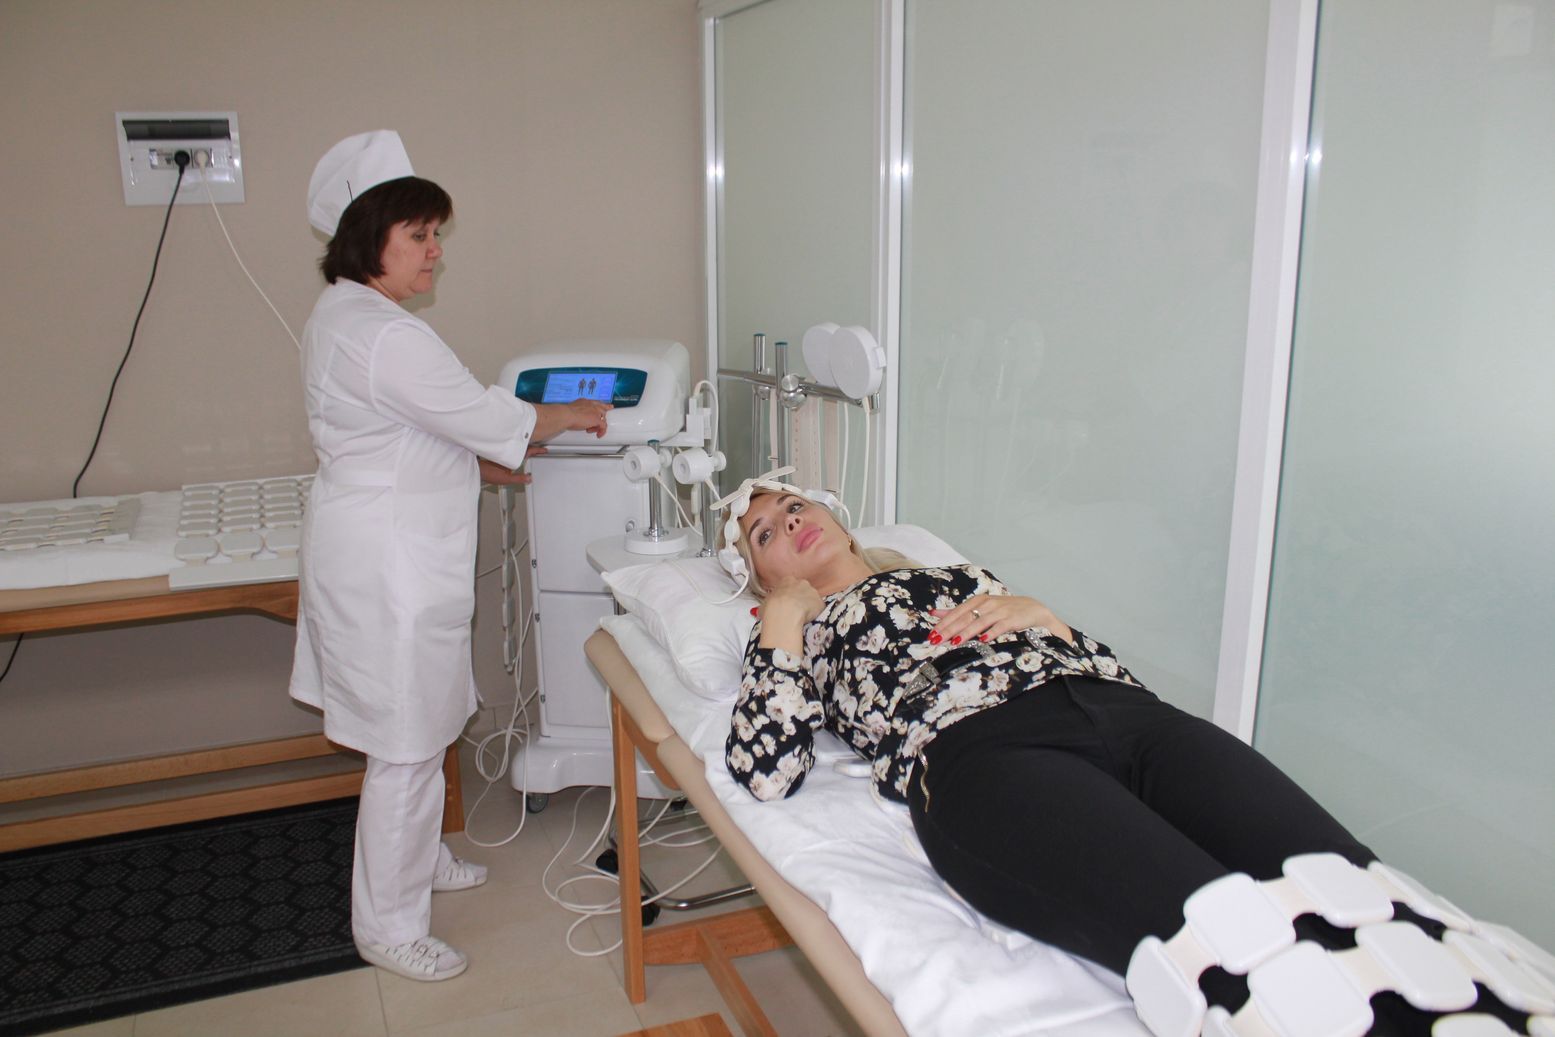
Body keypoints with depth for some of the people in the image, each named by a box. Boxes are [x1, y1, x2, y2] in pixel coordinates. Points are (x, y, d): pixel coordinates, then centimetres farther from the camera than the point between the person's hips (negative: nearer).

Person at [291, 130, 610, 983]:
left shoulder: (343, 314, 11)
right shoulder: (382, 335, -23)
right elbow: (485, 416, -19)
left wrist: (479, 463, 17)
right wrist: (574, 415, -3)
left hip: (386, 549, 11)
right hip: (389, 562, -11)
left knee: (418, 727, 23)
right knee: (407, 744, 1)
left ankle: (418, 860, 42)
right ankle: (389, 926, 16)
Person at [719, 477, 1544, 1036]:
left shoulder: (957, 575, 36)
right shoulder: (798, 634, 27)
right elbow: (765, 772, 7)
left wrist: (1037, 614, 11)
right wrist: (785, 614, 14)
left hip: (1119, 710, 4)